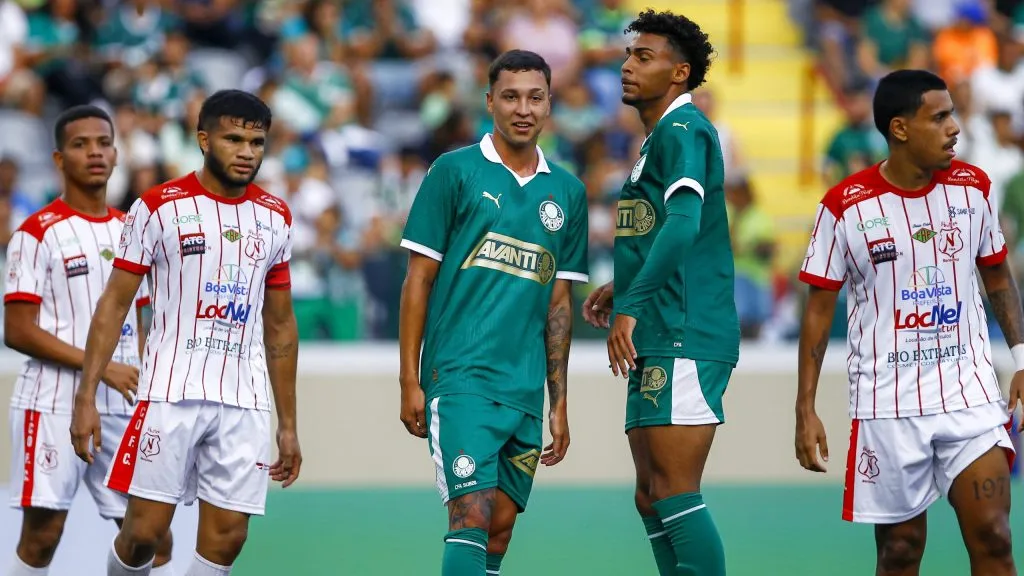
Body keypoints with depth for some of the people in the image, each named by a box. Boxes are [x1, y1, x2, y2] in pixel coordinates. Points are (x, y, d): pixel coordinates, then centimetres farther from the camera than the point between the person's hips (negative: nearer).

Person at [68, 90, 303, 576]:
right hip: (170, 393, -4)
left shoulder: (275, 217, 11)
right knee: (145, 531, -7)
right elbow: (114, 303, 0)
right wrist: (86, 397, -8)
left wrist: (288, 424, 16)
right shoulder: (159, 207, -2)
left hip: (244, 403, 4)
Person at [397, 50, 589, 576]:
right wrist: (410, 380, -5)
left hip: (526, 389, 5)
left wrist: (559, 403, 13)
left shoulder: (568, 193, 12)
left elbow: (560, 302, 16)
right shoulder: (455, 171, -1)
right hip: (461, 377, -5)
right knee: (471, 517, -16)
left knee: (501, 529, 7)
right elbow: (418, 280, 0)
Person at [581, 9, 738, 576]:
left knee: (675, 494, -12)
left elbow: (683, 224, -25)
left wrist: (630, 306, -30)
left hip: (684, 341, -11)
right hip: (657, 344, 11)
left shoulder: (682, 130, -10)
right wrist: (622, 288, 22)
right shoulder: (658, 138, 21)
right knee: (651, 498, 11)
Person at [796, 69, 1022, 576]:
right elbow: (819, 309, 0)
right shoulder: (845, 207, -6)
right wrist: (805, 410, -2)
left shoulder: (971, 187, 2)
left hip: (970, 395, 2)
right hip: (887, 404, -2)